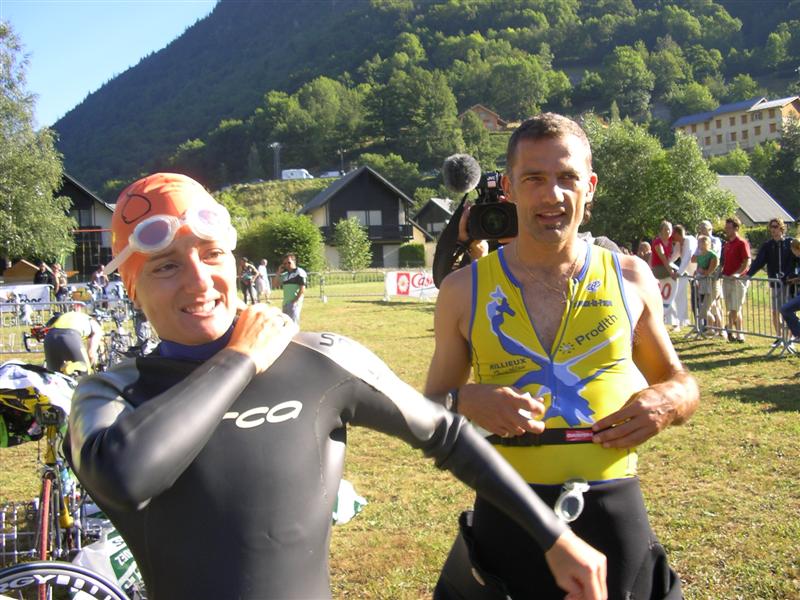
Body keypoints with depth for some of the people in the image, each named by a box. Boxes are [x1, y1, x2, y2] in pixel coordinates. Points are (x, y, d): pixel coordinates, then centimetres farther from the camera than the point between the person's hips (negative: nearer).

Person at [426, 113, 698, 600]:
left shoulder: (630, 279, 2)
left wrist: (667, 402, -9)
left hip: (615, 516, 1)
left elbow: (680, 381, 15)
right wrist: (465, 403, -16)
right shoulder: (464, 290, -1)